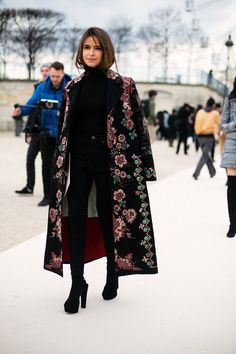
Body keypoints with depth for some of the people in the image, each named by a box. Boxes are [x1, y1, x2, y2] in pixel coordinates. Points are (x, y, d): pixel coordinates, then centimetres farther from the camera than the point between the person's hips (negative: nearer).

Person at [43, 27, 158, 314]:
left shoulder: (123, 85, -2)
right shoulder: (72, 87, 8)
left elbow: (138, 125, -3)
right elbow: (63, 128, 12)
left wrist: (141, 166, -8)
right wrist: (59, 166, 9)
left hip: (111, 161, -3)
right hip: (79, 161, 3)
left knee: (108, 217, 5)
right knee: (75, 219, -4)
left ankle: (113, 274, 27)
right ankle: (77, 284, 2)